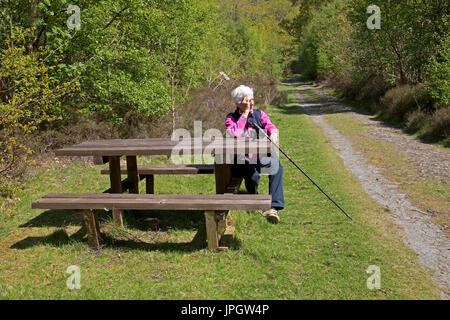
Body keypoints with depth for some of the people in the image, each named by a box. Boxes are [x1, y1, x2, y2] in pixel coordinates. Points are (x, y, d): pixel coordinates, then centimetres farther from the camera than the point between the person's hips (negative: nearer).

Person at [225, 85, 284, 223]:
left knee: (277, 167, -27)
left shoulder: (259, 114, 13)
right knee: (253, 174, -33)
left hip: (261, 156, 3)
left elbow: (270, 126, -4)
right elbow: (234, 134, -19)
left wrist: (273, 133, -29)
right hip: (243, 159, -3)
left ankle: (274, 207, -29)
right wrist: (245, 113, -13)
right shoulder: (231, 118, 3)